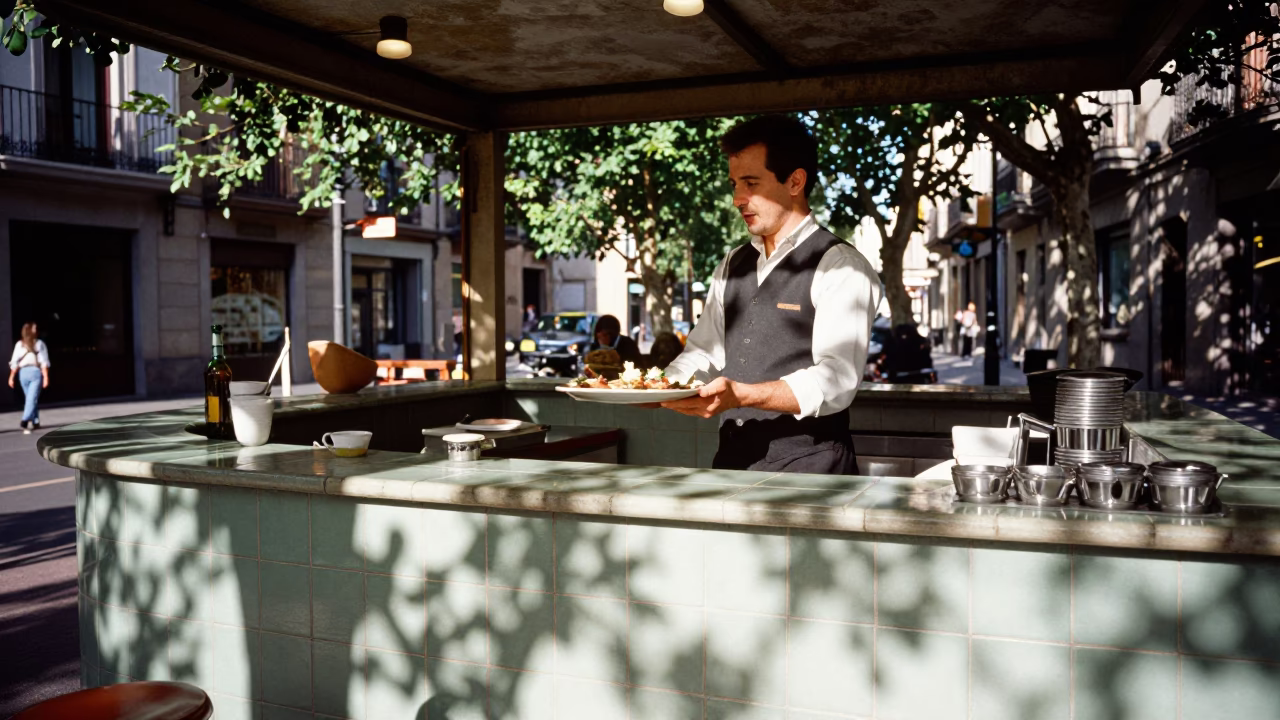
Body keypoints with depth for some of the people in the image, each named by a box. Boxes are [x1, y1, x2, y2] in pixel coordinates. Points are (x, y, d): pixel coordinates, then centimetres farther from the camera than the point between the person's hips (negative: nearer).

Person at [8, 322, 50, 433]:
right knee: (32, 399, -7)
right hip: (36, 371, -3)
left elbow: (14, 363, 1)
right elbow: (44, 362, -7)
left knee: (30, 398, 15)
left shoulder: (19, 344, 4)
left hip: (23, 373, 3)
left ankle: (35, 423, 18)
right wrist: (46, 377, -8)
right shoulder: (39, 344, -1)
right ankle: (25, 421, -23)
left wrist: (11, 377, 5)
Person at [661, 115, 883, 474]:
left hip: (808, 467, -5)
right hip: (732, 460, 5)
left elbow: (835, 380, -17)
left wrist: (740, 395, -29)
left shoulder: (840, 267, -7)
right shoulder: (732, 266, 15)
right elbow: (702, 351, 18)